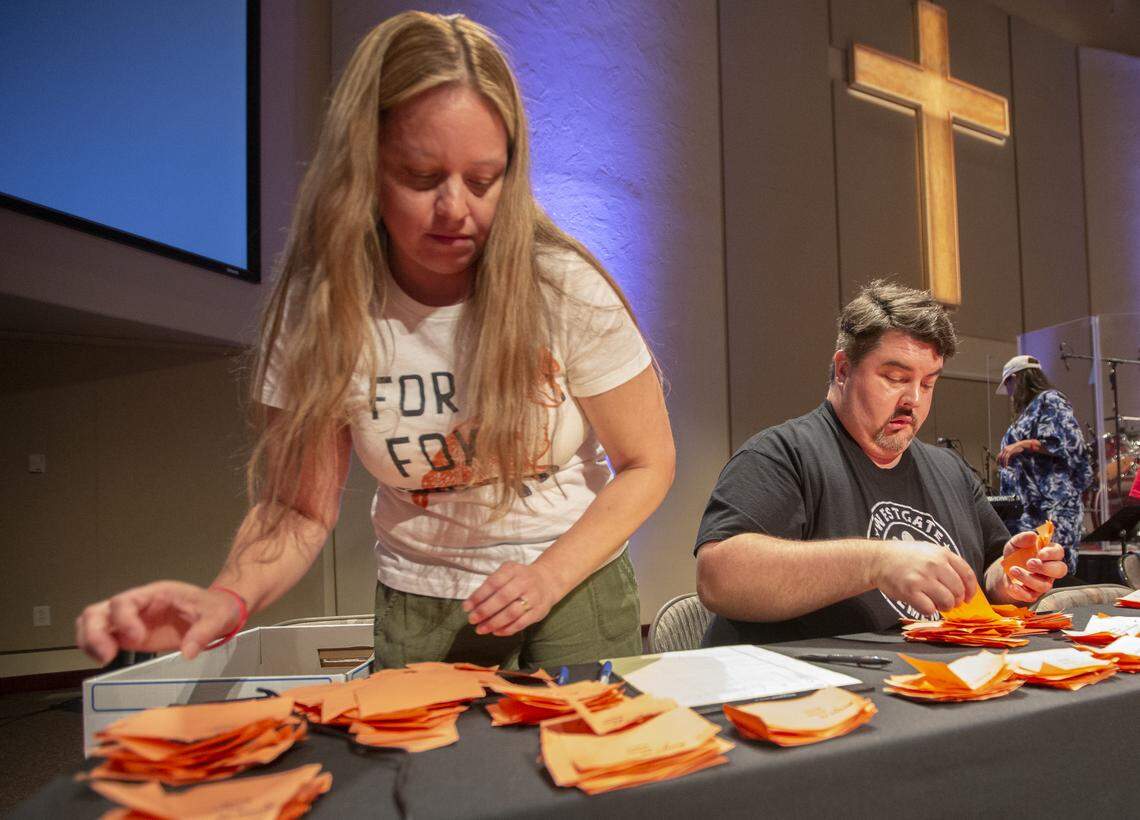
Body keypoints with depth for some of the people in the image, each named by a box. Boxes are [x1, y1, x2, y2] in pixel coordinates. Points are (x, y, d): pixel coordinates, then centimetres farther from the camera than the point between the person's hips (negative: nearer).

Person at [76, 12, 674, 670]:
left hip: (575, 588, 0)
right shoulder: (321, 311, -14)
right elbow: (300, 506, -11)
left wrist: (551, 575, -21)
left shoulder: (566, 289, -18)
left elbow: (647, 464, -9)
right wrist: (228, 598, -31)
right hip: (417, 609, 1)